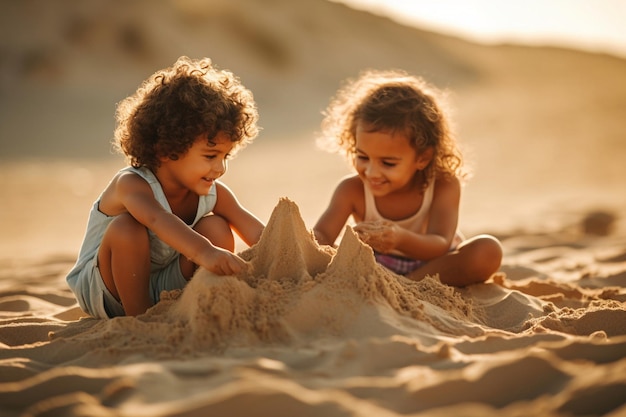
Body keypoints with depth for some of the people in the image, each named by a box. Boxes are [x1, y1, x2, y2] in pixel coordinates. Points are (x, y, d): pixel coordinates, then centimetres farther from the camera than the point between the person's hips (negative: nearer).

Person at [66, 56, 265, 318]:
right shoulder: (132, 184, -30)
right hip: (104, 288, -5)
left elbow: (259, 236, -12)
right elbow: (157, 219, -53)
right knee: (126, 228, -35)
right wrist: (203, 252, -70)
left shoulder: (213, 194, -10)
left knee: (217, 228, -14)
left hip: (163, 286, 5)